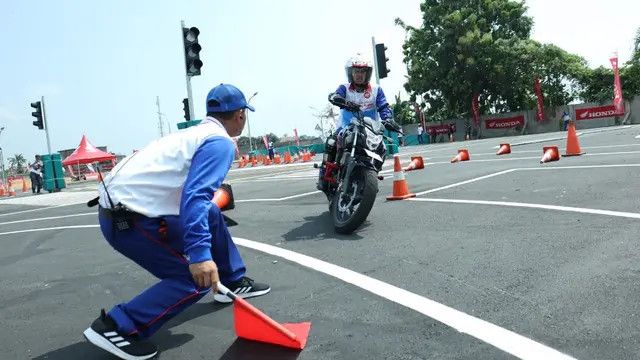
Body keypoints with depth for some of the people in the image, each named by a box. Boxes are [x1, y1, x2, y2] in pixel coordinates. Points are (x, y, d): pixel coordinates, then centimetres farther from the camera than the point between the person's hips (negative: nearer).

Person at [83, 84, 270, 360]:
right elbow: (195, 197, -26)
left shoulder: (196, 133, 17)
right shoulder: (220, 142, -11)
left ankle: (234, 282, 29)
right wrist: (199, 253, -33)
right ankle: (115, 327, -5)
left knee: (211, 215, 18)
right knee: (197, 277, -5)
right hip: (129, 221, -10)